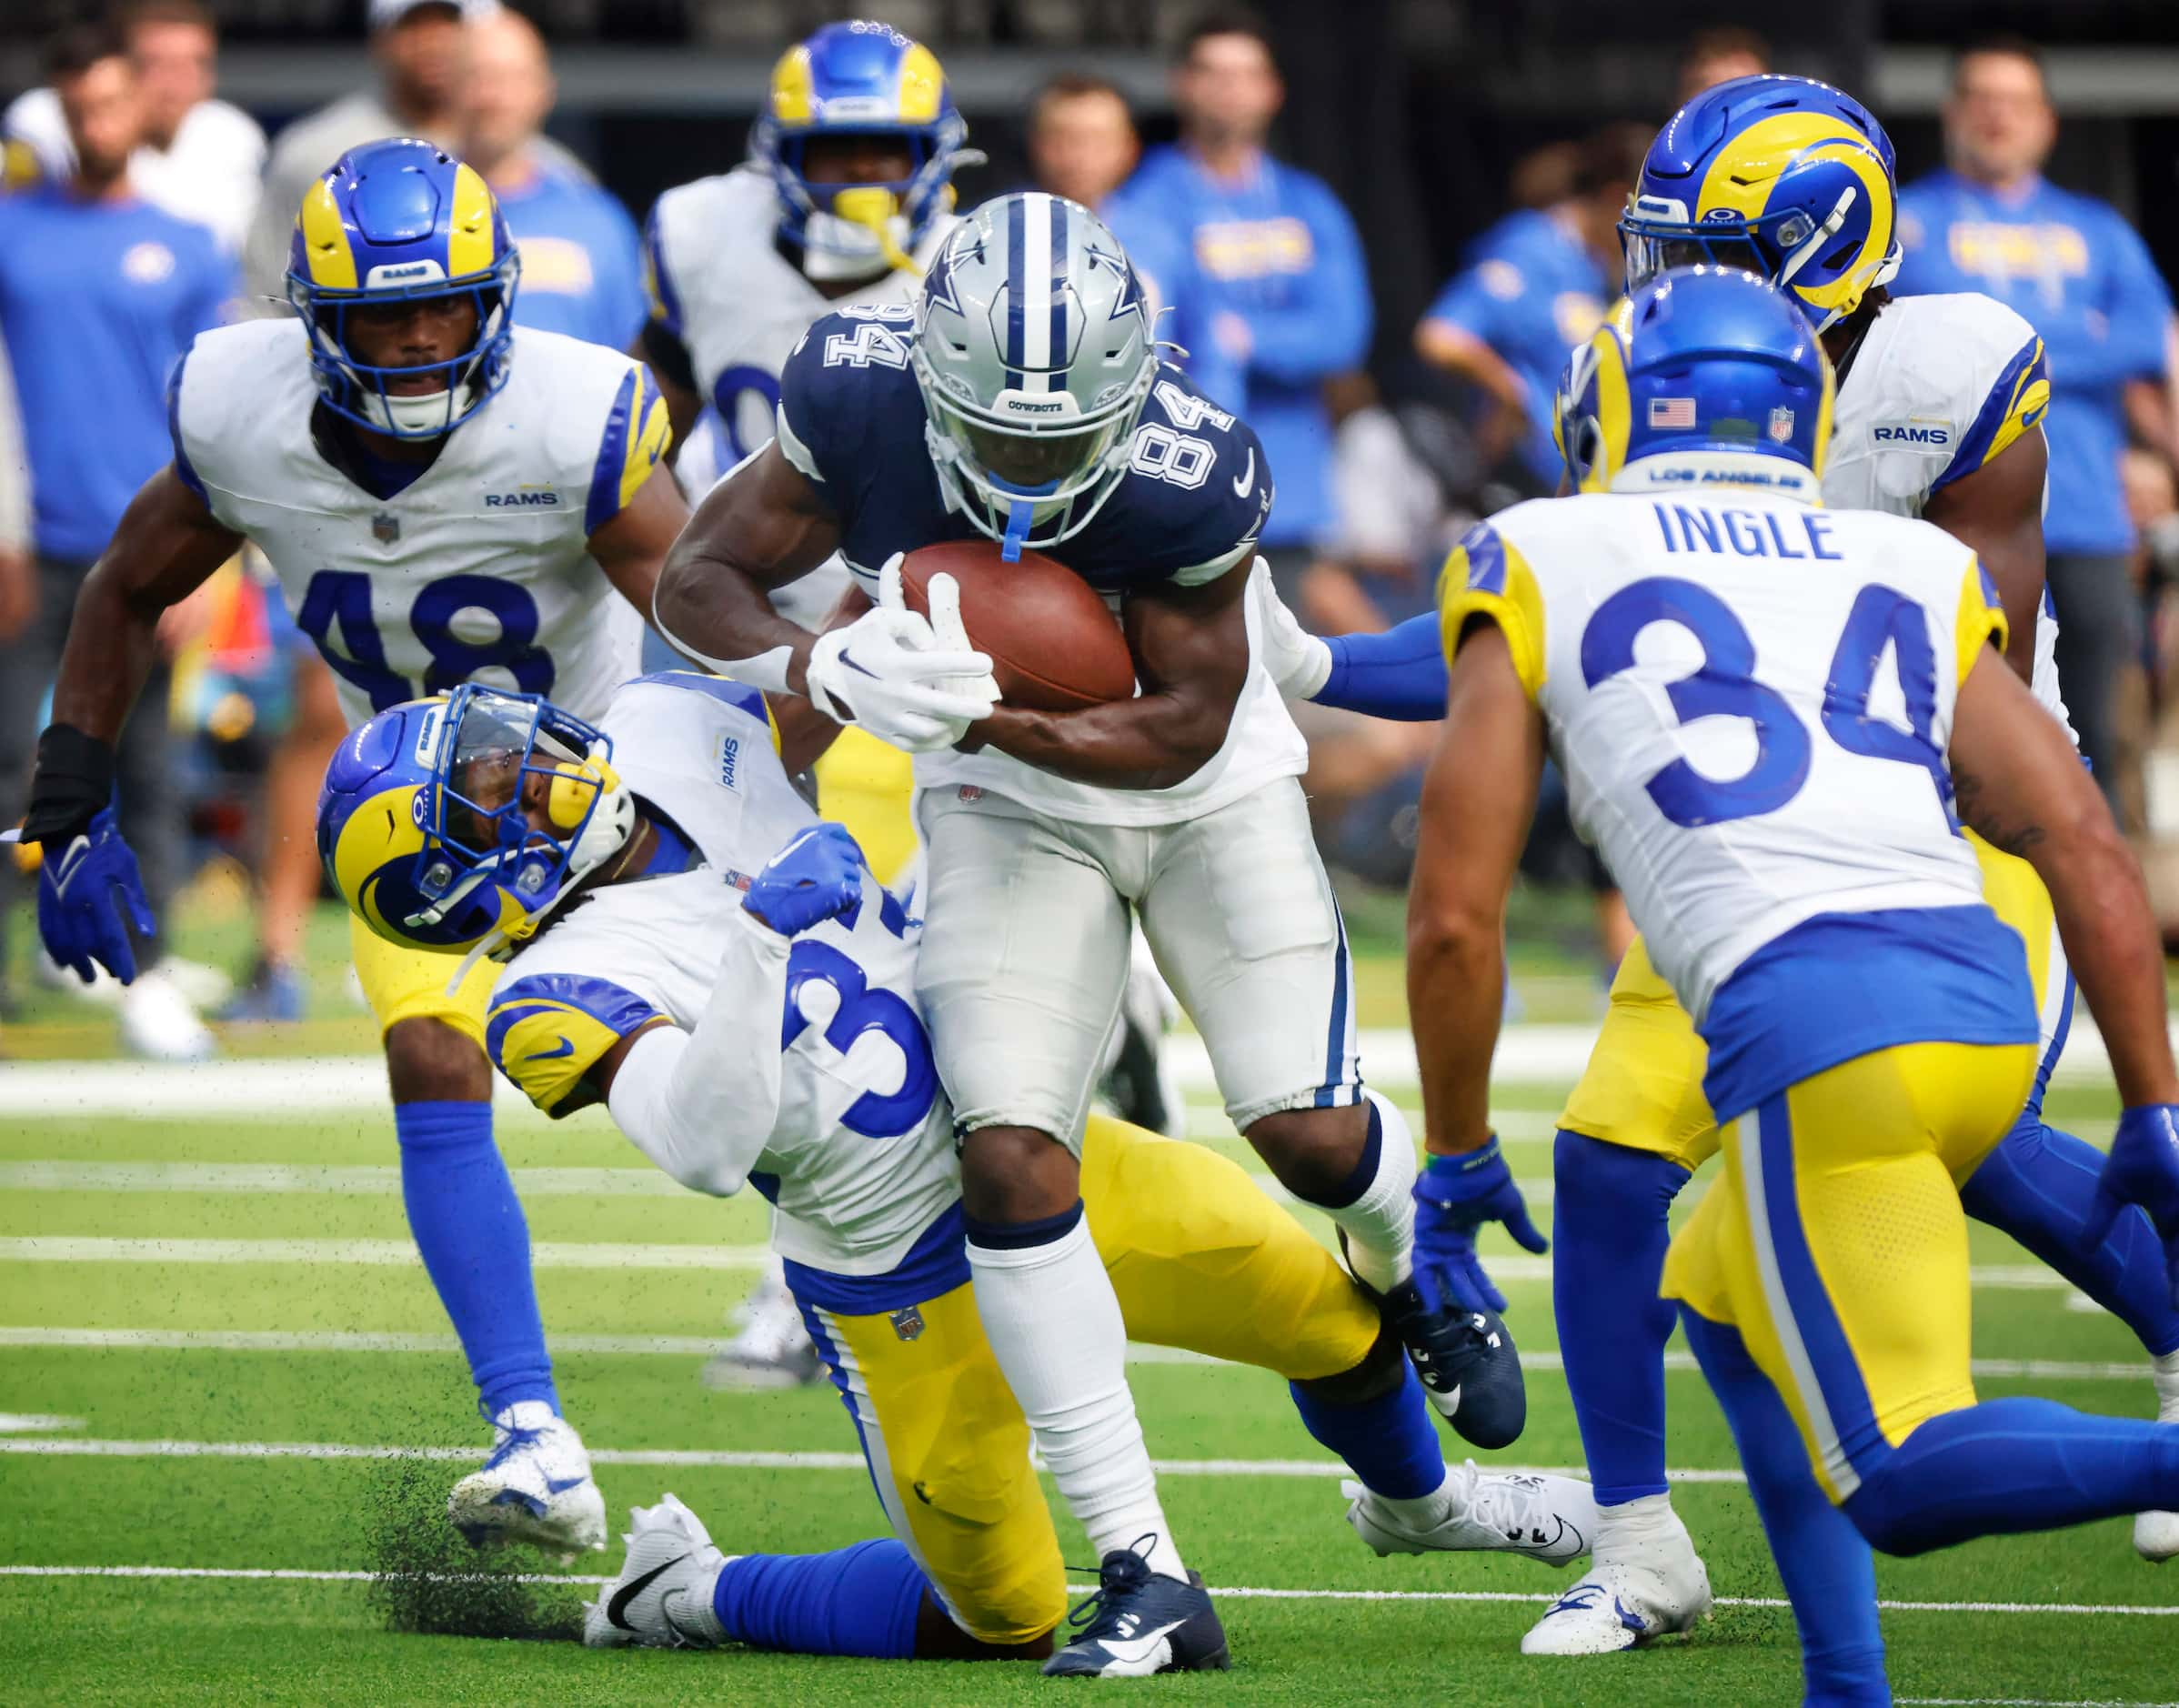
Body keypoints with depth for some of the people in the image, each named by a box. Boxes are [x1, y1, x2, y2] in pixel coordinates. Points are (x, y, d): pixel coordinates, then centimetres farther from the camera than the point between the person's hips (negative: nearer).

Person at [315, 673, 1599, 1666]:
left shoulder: (674, 731, -5)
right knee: (1000, 1620, 4)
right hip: (912, 1288, -6)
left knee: (1337, 1310, 5)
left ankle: (1414, 1500, 39)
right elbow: (705, 1148, -38)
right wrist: (763, 937, -44)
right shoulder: (563, 994, -23)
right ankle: (697, 1596, 25)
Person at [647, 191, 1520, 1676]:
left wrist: (988, 715, -39)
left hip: (1201, 787, -1)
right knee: (1009, 1154, -15)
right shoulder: (859, 405, -26)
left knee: (1309, 1131, -7)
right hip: (1010, 811, 1)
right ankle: (1147, 1576, -11)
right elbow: (699, 579, -16)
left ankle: (1416, 1274, 35)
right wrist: (823, 672, -38)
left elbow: (1189, 723, -23)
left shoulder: (1188, 476, -33)